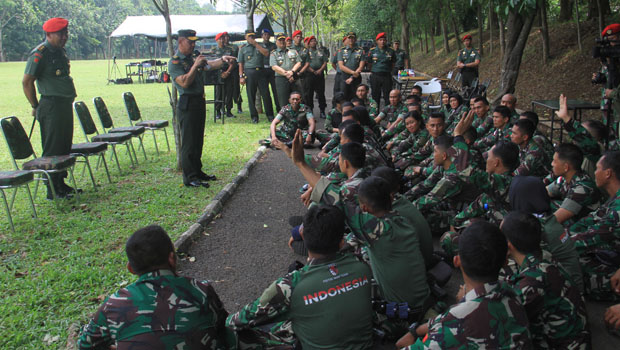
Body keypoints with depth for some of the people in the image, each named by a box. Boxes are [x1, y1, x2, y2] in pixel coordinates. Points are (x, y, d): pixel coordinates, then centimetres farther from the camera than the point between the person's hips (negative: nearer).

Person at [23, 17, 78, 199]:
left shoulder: (61, 51, 14)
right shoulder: (40, 54, -13)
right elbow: (26, 81, -13)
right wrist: (36, 106, -6)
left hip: (66, 105, 9)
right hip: (51, 106, -9)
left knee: (65, 148, 15)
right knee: (52, 150, -3)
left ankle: (61, 184, 27)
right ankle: (53, 191, 4)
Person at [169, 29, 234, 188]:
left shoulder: (193, 58, 15)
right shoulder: (174, 62, -10)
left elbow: (210, 64, 8)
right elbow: (185, 82, -21)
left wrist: (222, 59, -10)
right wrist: (195, 66, -22)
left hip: (199, 101, 9)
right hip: (187, 104, -9)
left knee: (198, 140, 15)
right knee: (189, 142, -4)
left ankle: (197, 171, 26)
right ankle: (189, 178, 2)